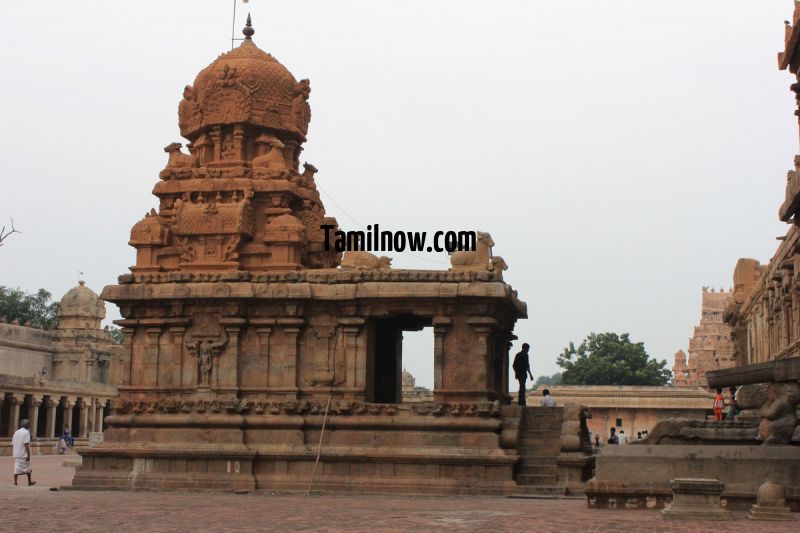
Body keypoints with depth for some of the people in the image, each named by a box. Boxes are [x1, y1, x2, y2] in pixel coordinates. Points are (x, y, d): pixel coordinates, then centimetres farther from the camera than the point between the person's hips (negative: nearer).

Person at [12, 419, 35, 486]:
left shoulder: (16, 432, 12)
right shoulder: (26, 432, -10)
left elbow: (12, 444, 15)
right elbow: (26, 444, -18)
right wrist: (28, 454, -18)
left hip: (16, 454, 5)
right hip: (24, 454, -5)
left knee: (17, 469, 0)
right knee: (28, 468, 10)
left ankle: (15, 482, -10)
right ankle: (29, 482, 21)